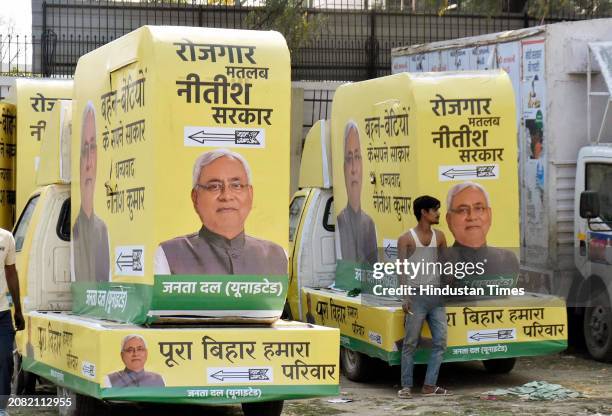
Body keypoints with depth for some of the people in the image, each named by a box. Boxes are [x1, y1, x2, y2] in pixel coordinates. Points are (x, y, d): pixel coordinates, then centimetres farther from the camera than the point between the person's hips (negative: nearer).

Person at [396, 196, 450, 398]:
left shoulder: (439, 236, 10)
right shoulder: (407, 238, -4)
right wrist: (405, 297, -16)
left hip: (437, 296, 5)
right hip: (417, 297, -5)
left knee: (440, 341, 2)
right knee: (410, 343, -1)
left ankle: (430, 385, 9)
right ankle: (406, 386, 5)